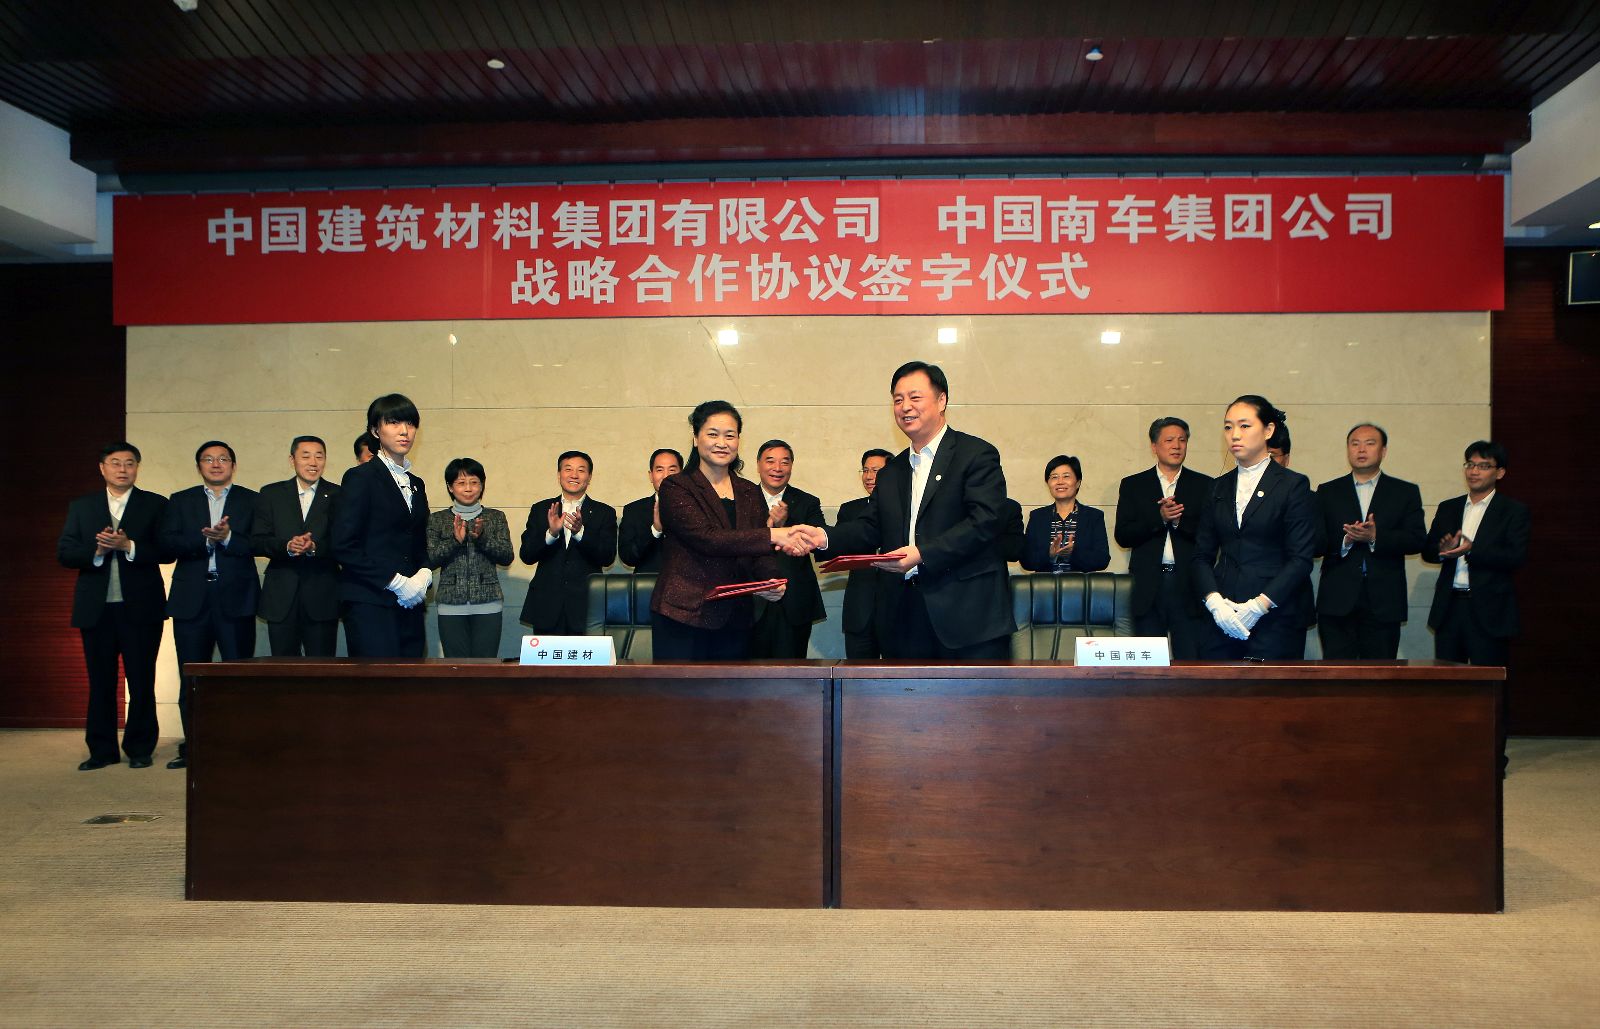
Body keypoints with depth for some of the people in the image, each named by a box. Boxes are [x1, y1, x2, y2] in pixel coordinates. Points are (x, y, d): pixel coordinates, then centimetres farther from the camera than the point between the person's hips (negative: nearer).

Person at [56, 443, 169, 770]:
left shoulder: (155, 505, 4)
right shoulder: (81, 507, 12)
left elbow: (166, 550, -7)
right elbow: (64, 553, 3)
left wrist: (129, 546, -20)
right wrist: (97, 550, -14)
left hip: (140, 607, -2)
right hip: (96, 608, 2)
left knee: (142, 681, 2)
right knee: (100, 682, 8)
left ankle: (140, 749, 11)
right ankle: (102, 750, 15)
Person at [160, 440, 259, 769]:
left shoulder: (251, 501, 9)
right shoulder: (180, 501, 14)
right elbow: (166, 547, 0)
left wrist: (228, 538, -17)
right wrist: (205, 539, -14)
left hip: (235, 599, -2)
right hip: (192, 600, 2)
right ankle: (192, 748, 15)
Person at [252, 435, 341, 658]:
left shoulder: (337, 496, 6)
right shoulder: (271, 494, 10)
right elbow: (256, 542, 2)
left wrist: (315, 547, -21)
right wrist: (287, 546, -16)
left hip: (322, 597, -1)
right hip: (281, 597, 2)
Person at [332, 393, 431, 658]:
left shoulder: (416, 484, 18)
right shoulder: (361, 477, -2)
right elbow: (344, 547, -10)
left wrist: (424, 574, 2)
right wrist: (395, 581, -13)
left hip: (409, 605, 6)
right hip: (370, 604, -6)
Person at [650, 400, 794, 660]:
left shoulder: (751, 493, 14)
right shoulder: (675, 488, -3)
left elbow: (760, 554, 11)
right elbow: (705, 539, -17)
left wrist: (772, 582, -12)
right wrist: (772, 535, -21)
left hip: (735, 620, 5)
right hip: (682, 617, -4)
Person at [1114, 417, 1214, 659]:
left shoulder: (1204, 485, 9)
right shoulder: (1132, 485, 9)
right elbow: (1122, 536, -1)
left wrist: (1179, 520, -14)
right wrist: (1159, 518, -12)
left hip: (1190, 585, 0)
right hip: (1148, 587, 0)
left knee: (1192, 659, -2)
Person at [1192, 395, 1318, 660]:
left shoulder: (1293, 485, 1)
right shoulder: (1219, 488, 13)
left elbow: (1301, 559, -6)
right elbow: (1201, 555, 10)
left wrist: (1259, 605, -15)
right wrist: (1214, 600, -8)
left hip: (1275, 618, -3)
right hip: (1221, 618, 4)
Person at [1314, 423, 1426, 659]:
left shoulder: (1406, 492, 11)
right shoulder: (1327, 492, 12)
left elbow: (1417, 540, -2)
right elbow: (1315, 544, 2)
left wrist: (1376, 537, -16)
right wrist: (1345, 540, -16)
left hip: (1384, 604, 0)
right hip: (1336, 602, 0)